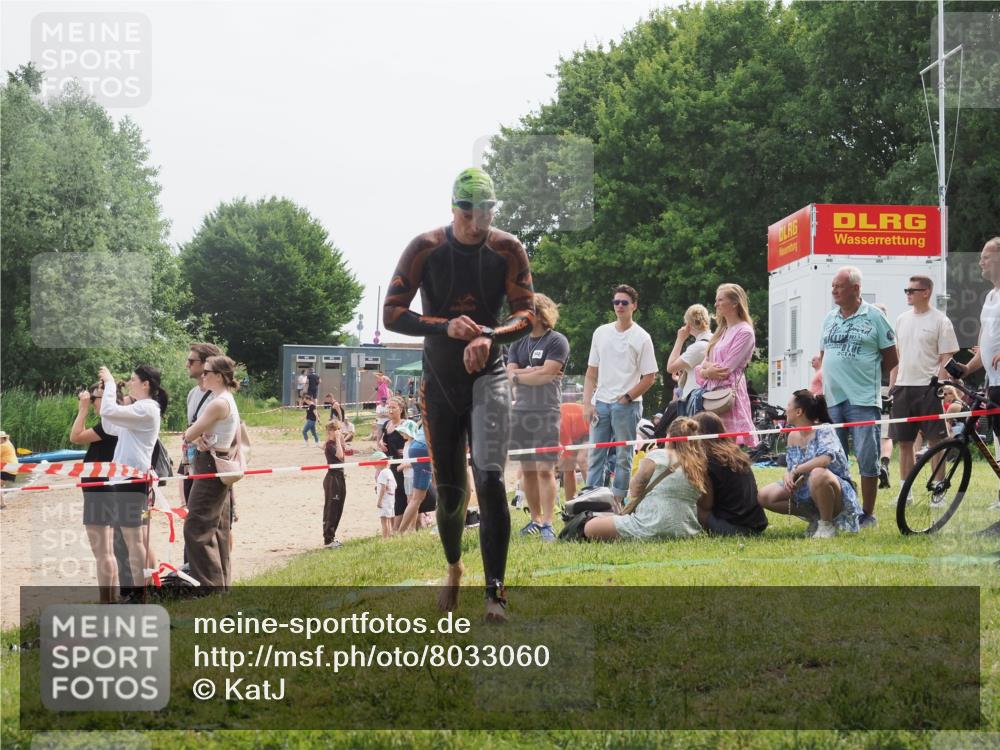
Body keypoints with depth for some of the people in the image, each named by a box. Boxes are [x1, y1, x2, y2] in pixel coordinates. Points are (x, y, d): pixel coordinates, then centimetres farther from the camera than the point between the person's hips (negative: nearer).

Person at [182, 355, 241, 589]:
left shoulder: (219, 403, -18)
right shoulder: (229, 401, 14)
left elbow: (189, 435, -16)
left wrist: (193, 435, 6)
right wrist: (200, 438, -9)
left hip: (210, 467, -10)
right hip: (220, 467, 10)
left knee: (196, 529, -7)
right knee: (217, 530, 13)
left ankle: (210, 584, -7)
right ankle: (221, 583, 18)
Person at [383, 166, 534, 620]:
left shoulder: (507, 250, -5)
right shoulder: (425, 249, -8)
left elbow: (526, 314, -7)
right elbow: (392, 314, -11)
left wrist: (489, 337, -28)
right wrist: (446, 327, -27)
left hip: (487, 377, -1)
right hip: (440, 382, 1)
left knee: (490, 479, -18)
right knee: (449, 490, 8)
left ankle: (495, 593, -15)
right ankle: (453, 569, 36)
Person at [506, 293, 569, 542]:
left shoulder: (556, 341, -2)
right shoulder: (518, 344, 15)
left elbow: (547, 374, -13)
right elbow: (511, 376, 3)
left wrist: (520, 374, -2)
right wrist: (535, 372, -8)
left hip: (546, 412, -6)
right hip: (520, 411, 6)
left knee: (545, 469, -9)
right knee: (527, 470, 7)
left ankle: (547, 524, -10)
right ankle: (535, 519, 17)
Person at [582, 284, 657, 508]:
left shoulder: (641, 338, -2)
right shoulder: (601, 333, 10)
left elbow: (649, 377, -4)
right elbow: (591, 373, 11)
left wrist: (626, 398, -8)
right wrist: (587, 403, 2)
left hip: (627, 405, -4)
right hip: (600, 403, 4)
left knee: (623, 457, 1)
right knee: (595, 455, 4)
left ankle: (617, 502, 5)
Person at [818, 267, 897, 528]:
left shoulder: (873, 317, -3)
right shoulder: (830, 318, 13)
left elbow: (891, 358, 0)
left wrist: (867, 374, 3)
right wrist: (825, 380, 10)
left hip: (863, 400, -5)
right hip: (831, 399, 6)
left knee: (867, 457, -3)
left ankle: (868, 514, 4)